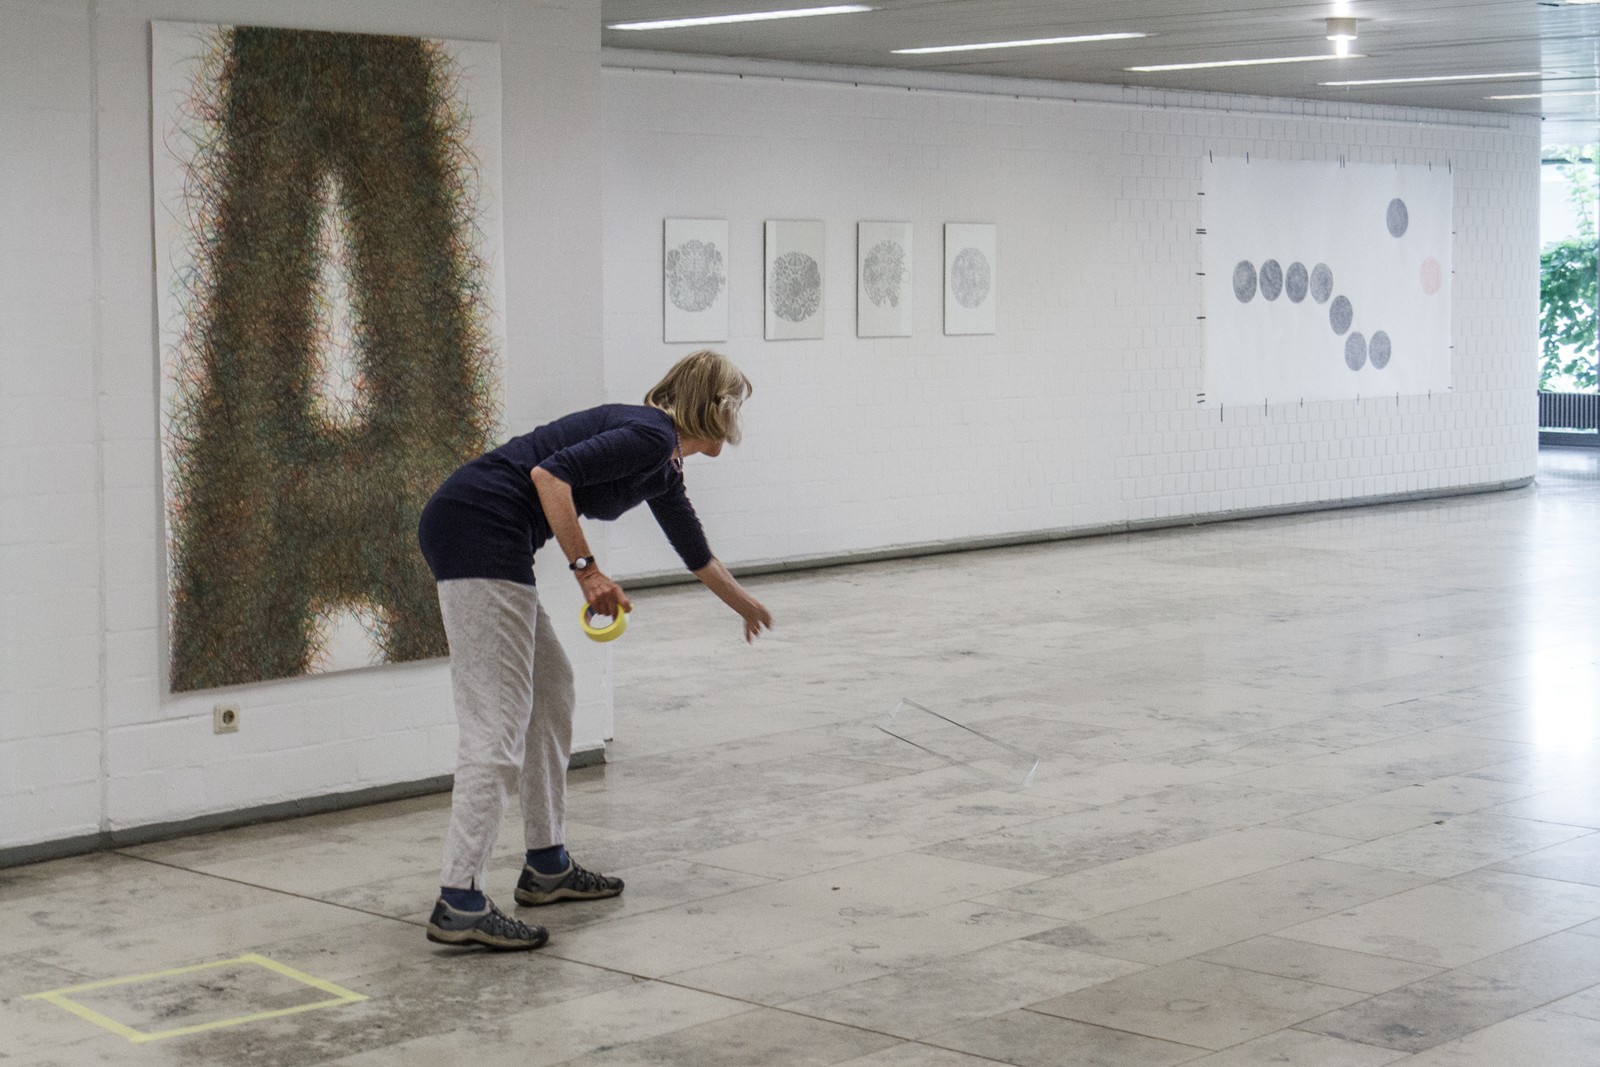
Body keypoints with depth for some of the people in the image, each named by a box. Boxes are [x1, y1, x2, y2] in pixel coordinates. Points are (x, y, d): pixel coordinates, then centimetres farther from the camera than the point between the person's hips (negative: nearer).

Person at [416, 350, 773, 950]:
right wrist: (587, 569, -16)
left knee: (551, 690, 18)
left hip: (472, 537, 11)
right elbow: (551, 474, -19)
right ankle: (460, 902, -15)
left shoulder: (663, 468, 22)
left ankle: (547, 866, 24)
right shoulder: (651, 435, -7)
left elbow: (695, 551, 39)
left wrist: (745, 604, 55)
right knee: (498, 722, -12)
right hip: (479, 527, -11)